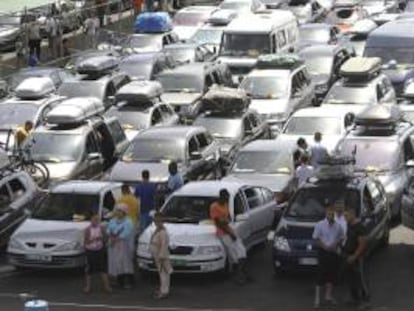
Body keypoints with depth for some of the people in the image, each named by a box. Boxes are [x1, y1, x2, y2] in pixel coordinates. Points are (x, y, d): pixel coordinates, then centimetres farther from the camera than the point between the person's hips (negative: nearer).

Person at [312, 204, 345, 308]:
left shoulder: (338, 226, 2)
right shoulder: (320, 225, -8)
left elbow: (341, 238, 11)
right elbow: (316, 239, -6)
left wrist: (336, 244, -10)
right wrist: (325, 246, -18)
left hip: (334, 252, 4)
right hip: (323, 252, -4)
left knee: (332, 274, 11)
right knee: (321, 275, -6)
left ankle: (328, 296, 26)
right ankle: (317, 299, -2)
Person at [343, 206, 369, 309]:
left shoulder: (359, 227, -20)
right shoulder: (349, 225, 6)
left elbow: (362, 244, -21)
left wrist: (354, 256, -21)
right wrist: (344, 249, 7)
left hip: (357, 257, -9)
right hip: (349, 256, 9)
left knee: (360, 279, -1)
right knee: (349, 277, 15)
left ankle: (365, 300, 9)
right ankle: (355, 298, 29)